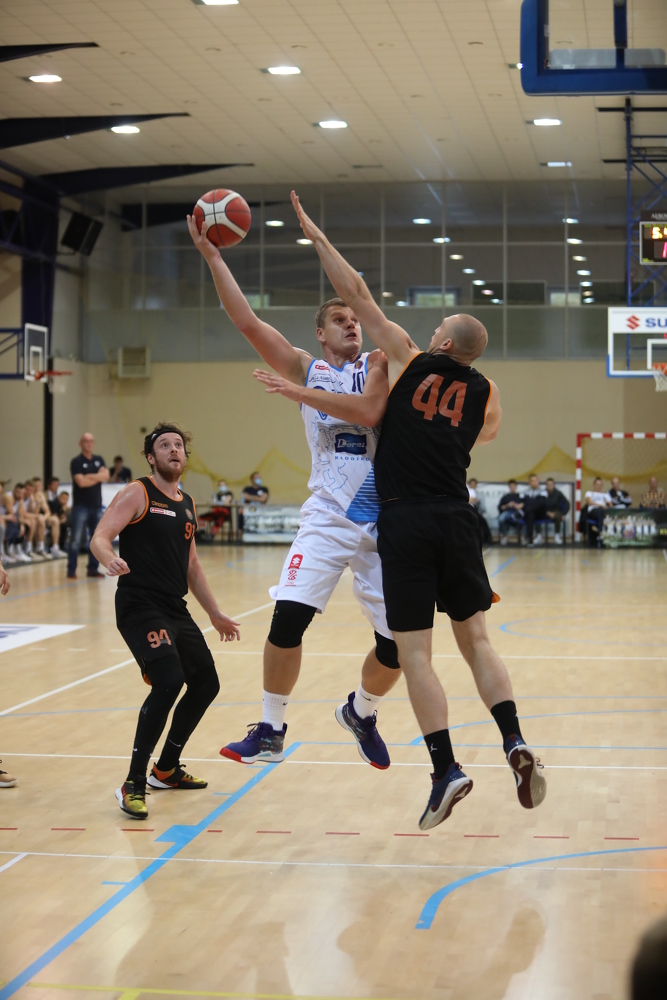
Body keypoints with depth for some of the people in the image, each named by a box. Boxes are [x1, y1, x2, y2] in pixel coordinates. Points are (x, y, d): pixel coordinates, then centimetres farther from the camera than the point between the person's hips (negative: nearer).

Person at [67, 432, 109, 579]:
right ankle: (71, 570, -3)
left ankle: (93, 569, 15)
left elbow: (106, 476, -3)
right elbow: (81, 482, -17)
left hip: (97, 506, 5)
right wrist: (98, 477, -6)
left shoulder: (99, 460, 12)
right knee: (76, 540, -7)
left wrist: (90, 476, -15)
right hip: (81, 506, -5)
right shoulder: (76, 462, -5)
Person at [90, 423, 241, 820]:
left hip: (176, 609, 9)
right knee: (168, 681, -25)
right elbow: (100, 537, -16)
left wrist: (215, 613, 26)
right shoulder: (137, 494, -5)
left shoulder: (187, 505, 16)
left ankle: (166, 769, 33)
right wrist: (110, 559, -39)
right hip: (140, 606, -8)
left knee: (206, 683, 15)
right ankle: (133, 784, -16)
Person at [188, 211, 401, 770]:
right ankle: (271, 732, -1)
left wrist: (303, 393, -12)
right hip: (327, 519, 0)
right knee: (289, 617, -18)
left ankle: (361, 714, 31)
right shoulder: (305, 369, 10)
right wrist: (212, 255, -4)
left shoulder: (379, 363, 7)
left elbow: (369, 411, -15)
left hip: (382, 522, 0)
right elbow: (247, 321, 0)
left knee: (396, 645, 1)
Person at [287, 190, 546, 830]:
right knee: (475, 638, 13)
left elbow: (355, 293, 2)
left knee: (414, 653, -2)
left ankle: (446, 771, -8)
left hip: (405, 522, -4)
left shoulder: (410, 360, 1)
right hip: (456, 520, 4)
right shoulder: (486, 394, 10)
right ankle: (514, 742, -3)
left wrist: (315, 235, 10)